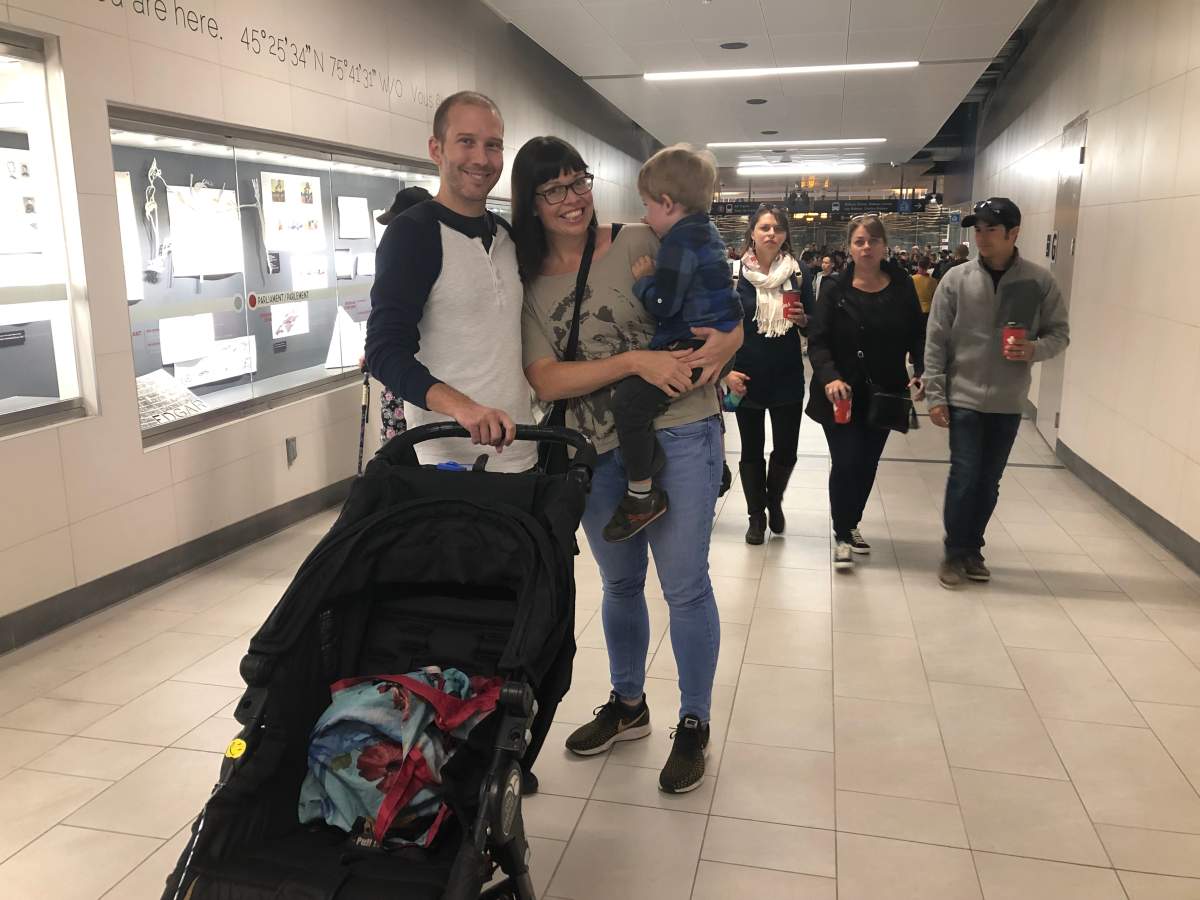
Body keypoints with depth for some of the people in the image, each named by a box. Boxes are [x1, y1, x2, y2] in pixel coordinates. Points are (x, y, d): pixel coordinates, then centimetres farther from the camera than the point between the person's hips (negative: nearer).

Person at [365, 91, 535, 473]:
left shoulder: (508, 235, 11)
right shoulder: (411, 233, -8)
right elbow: (385, 352, -17)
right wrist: (461, 406, -32)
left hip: (522, 455, 6)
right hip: (450, 463, -6)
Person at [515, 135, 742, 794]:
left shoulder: (641, 243, -4)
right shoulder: (528, 285, 3)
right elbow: (545, 380, -10)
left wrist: (725, 343, -18)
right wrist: (636, 360, -20)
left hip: (679, 435, -3)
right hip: (597, 451, 3)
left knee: (685, 586, 2)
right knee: (620, 584, 19)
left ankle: (694, 725, 23)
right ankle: (627, 705, 40)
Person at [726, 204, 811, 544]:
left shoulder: (797, 274, 1)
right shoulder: (735, 275, -4)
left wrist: (802, 319, -14)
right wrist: (727, 370, -9)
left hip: (787, 378, 1)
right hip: (748, 378, -1)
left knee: (786, 451, 5)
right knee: (752, 450, 8)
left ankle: (774, 501, 34)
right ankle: (756, 515, 26)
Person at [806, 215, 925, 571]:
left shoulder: (902, 286, 1)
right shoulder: (835, 289, -6)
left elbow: (917, 335, 4)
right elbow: (818, 341, -11)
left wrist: (921, 371, -12)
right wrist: (830, 377, -28)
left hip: (884, 393, 3)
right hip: (842, 395, -3)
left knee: (868, 464, 13)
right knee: (847, 464, -7)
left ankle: (851, 525, 34)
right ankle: (842, 536, 11)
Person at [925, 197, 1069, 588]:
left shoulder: (1039, 281, -3)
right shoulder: (956, 279, -5)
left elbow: (1059, 333, 5)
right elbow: (936, 341, -3)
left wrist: (1035, 349, -18)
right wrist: (935, 395, -6)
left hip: (1008, 402, 2)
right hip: (964, 398, -1)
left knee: (989, 482, 11)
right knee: (964, 477, -2)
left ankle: (973, 549, 27)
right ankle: (955, 553, 14)